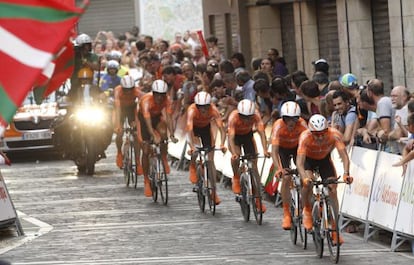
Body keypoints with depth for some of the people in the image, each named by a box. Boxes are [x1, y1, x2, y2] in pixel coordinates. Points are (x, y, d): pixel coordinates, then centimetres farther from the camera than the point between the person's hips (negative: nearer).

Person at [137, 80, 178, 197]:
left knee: (163, 132, -32)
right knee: (145, 151, -8)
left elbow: (169, 117, -34)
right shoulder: (146, 100, -37)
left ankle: (164, 160, -8)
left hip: (157, 117, 2)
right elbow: (148, 121, -45)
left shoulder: (167, 100, -27)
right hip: (144, 118, -2)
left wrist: (172, 135, -47)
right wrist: (154, 136, -58)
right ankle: (146, 181, 2)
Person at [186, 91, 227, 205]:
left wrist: (222, 144, -53)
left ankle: (214, 192, 4)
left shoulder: (213, 110, -33)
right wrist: (192, 146, -59)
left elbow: (221, 128, -38)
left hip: (206, 128, 2)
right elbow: (190, 129, -46)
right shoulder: (192, 110, -37)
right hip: (194, 128, -2)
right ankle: (193, 167, -1)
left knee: (210, 160, -2)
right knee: (196, 149, -33)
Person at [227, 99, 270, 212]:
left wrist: (265, 150, -52)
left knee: (254, 166, -5)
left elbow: (261, 132, -38)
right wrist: (234, 153, -56)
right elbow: (231, 136, -42)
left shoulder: (256, 115, -32)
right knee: (236, 157, -31)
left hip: (248, 135, 2)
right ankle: (236, 178, -2)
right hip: (235, 136, -2)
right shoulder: (233, 117, -36)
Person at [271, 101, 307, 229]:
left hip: (297, 147, 1)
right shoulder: (279, 126, -35)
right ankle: (286, 213, -7)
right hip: (283, 148, -1)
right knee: (286, 178, -16)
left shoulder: (302, 125, -33)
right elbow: (274, 151, -40)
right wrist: (279, 169, -54)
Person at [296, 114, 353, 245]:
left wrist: (346, 174, -56)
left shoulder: (334, 135, -34)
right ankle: (307, 210, -1)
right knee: (308, 183, -30)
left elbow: (344, 155, -39)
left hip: (325, 159, 2)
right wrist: (305, 178, -60)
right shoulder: (305, 137, -37)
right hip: (308, 159, -2)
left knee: (333, 190, -12)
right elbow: (300, 161, -42)